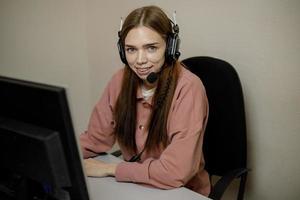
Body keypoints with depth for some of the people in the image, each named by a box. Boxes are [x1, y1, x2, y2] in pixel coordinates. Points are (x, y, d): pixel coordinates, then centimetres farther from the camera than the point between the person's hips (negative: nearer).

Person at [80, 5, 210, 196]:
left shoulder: (188, 88, -23)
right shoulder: (120, 80, -6)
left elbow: (176, 172, -27)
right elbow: (94, 139, 0)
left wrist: (109, 168, -19)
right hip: (134, 185, 4)